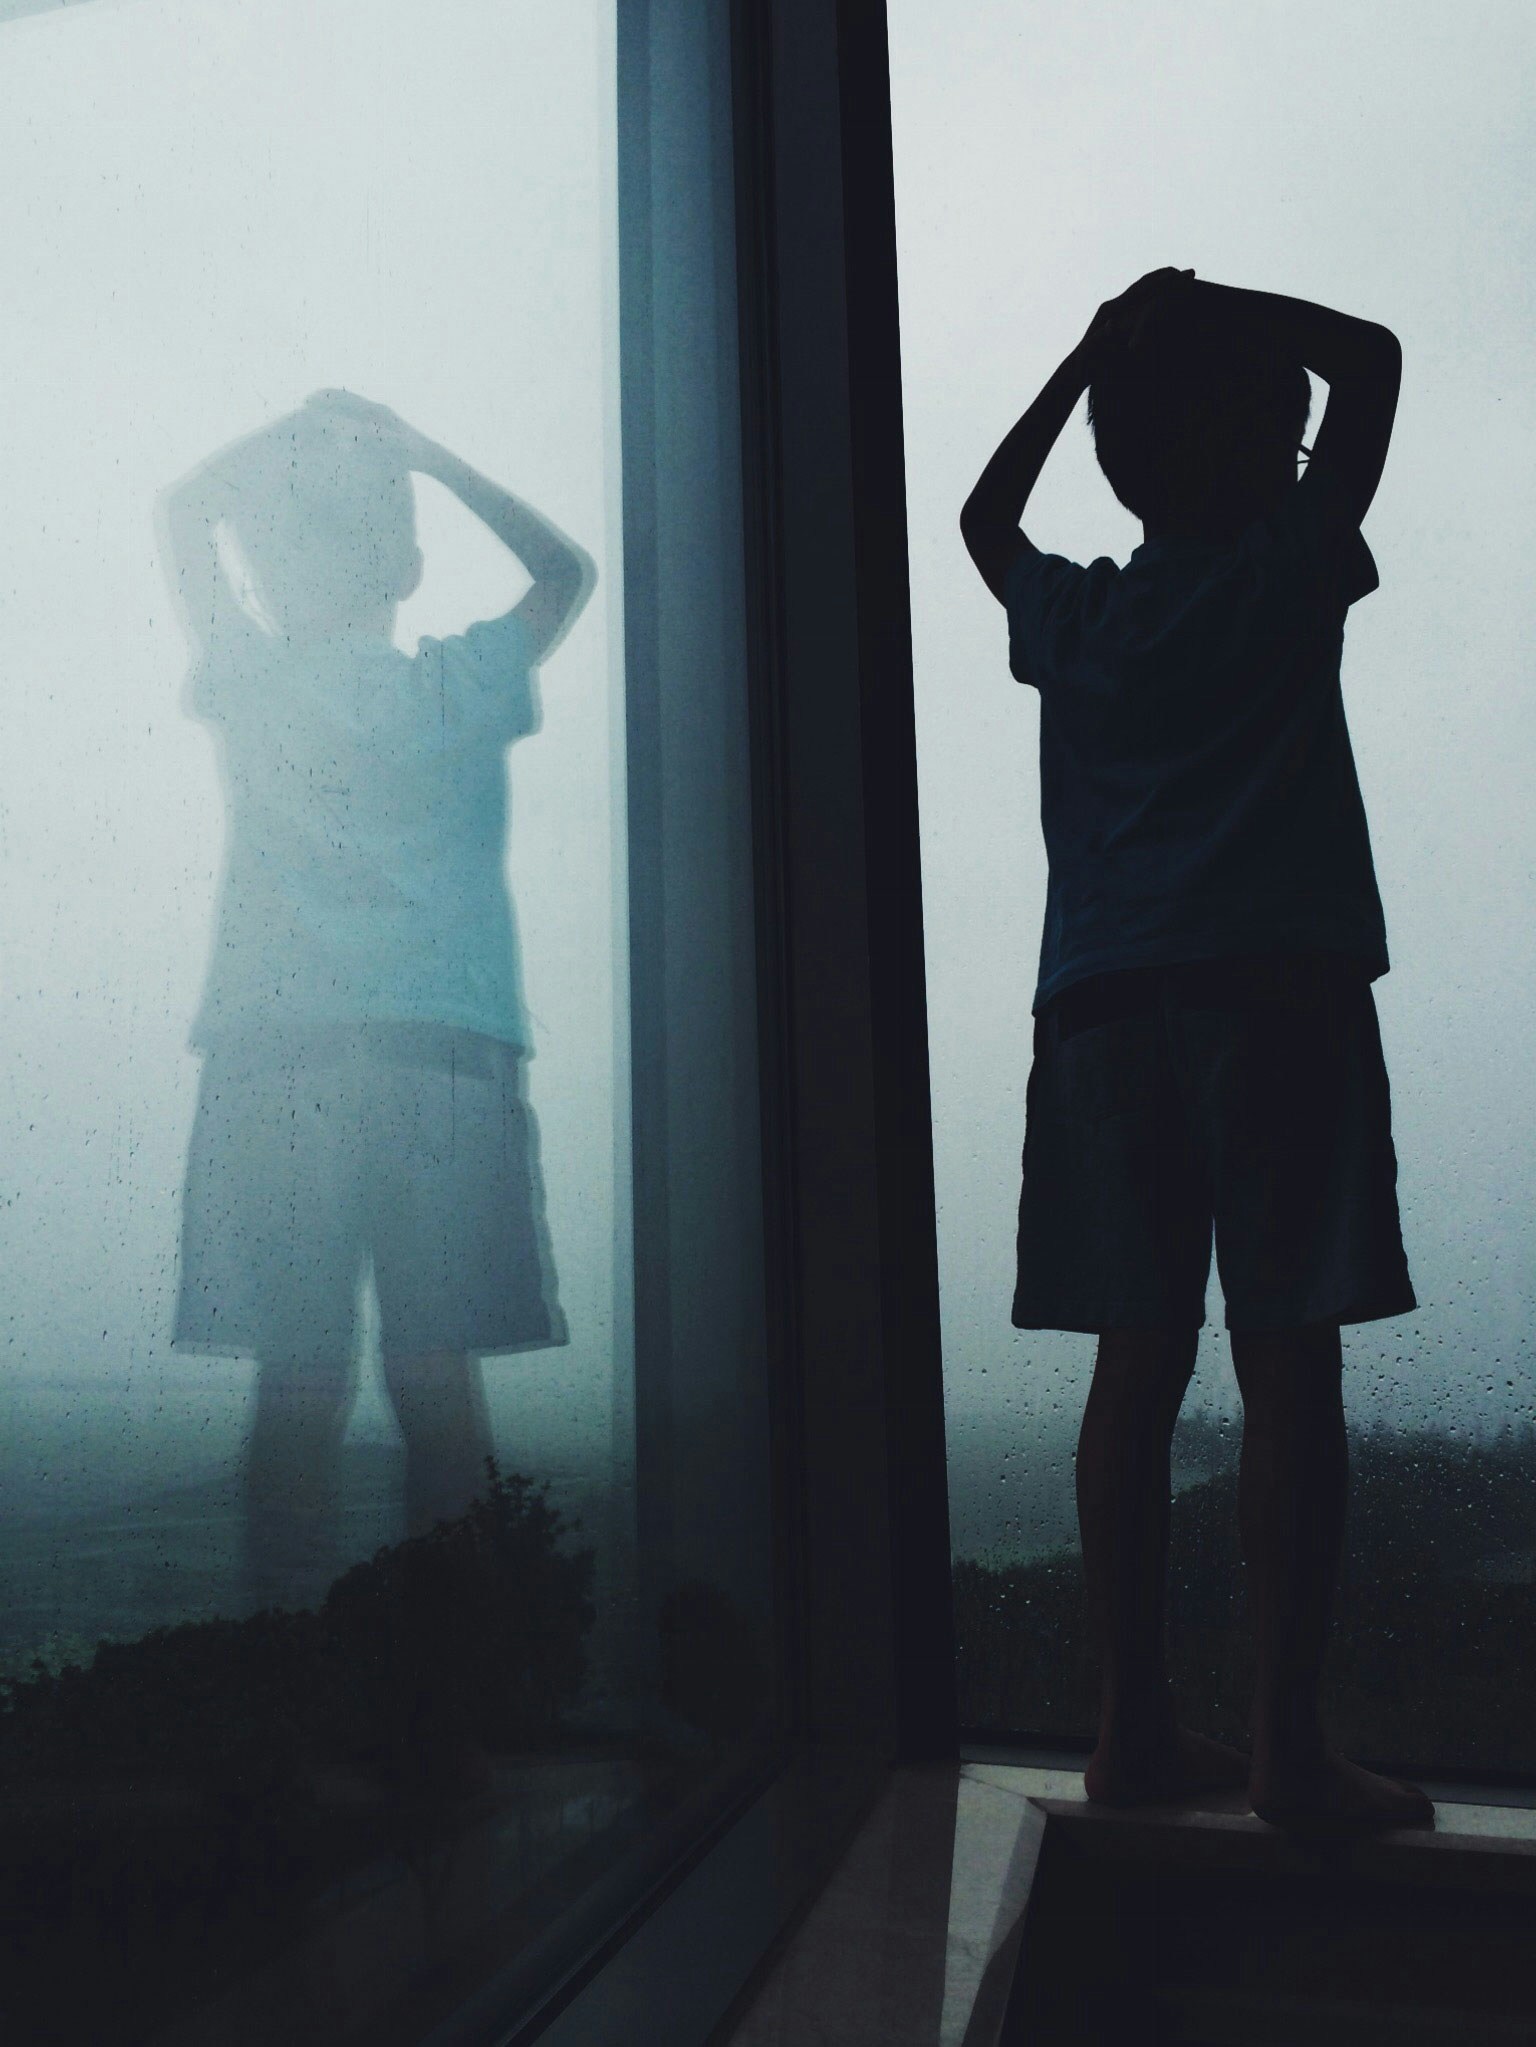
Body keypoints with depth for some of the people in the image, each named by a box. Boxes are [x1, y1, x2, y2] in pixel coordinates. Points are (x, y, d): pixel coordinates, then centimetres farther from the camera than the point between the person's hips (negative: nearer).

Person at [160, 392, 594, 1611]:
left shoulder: (251, 688, 7)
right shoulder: (462, 689, 7)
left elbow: (183, 513, 25)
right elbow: (566, 569, 26)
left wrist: (302, 429, 26)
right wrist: (416, 449, 26)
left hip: (274, 1064, 1)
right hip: (448, 1059, 0)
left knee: (301, 1383, 1)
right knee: (438, 1376, 1)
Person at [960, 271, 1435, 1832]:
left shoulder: (1072, 615, 14)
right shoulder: (1289, 573, 5)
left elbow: (981, 514, 36)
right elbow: (1371, 356, 18)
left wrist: (1098, 347, 35)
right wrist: (1202, 309, 18)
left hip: (1104, 1013, 5)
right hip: (1278, 997, -4)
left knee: (1139, 1365, 5)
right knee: (1289, 1365, -3)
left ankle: (1136, 1727, 11)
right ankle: (1288, 1745, 1)